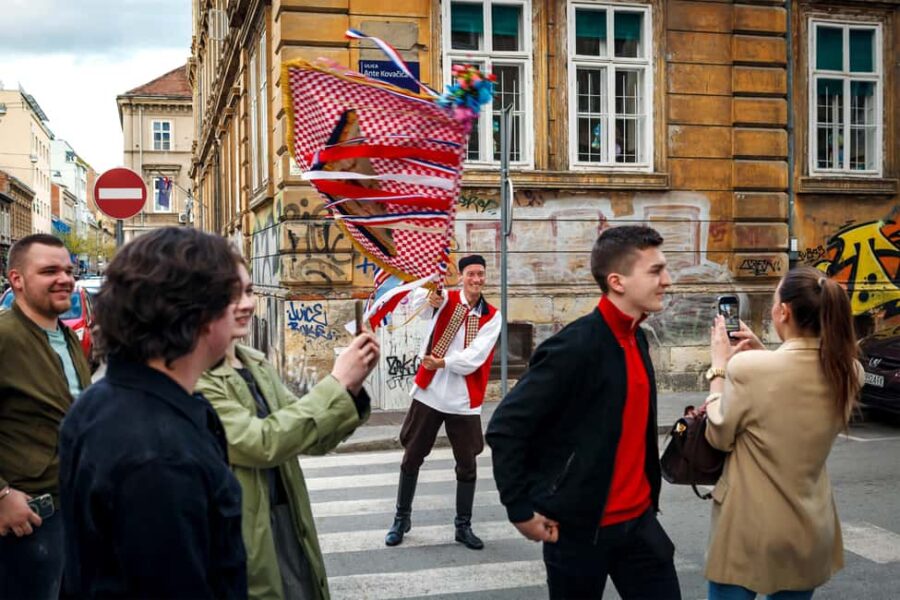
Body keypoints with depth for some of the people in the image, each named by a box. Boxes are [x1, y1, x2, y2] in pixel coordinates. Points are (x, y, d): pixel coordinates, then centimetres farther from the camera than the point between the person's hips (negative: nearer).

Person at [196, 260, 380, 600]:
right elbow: (262, 443, -26)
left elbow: (311, 439, 6)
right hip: (242, 544, -7)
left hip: (288, 529, 7)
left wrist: (351, 389, -10)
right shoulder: (191, 379, -18)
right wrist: (337, 384, -22)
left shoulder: (257, 365, 6)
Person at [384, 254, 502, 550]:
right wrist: (430, 300, -48)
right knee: (411, 459, 9)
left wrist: (443, 362, -24)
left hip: (464, 401, 1)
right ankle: (401, 518, 27)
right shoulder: (446, 300, -2)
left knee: (467, 466, 7)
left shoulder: (491, 317, -1)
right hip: (429, 394, 0)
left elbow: (475, 356, -13)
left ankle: (463, 526, 23)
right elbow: (418, 302, -26)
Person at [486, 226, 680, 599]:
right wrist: (521, 510, -16)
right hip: (580, 527, -7)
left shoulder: (636, 339, 6)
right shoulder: (575, 346, -19)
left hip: (639, 519, 7)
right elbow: (505, 428, -18)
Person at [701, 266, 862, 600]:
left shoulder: (747, 367, -23)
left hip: (750, 529, -5)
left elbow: (718, 436, -9)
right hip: (811, 529, 5)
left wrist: (719, 367, 0)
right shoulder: (849, 372, -6)